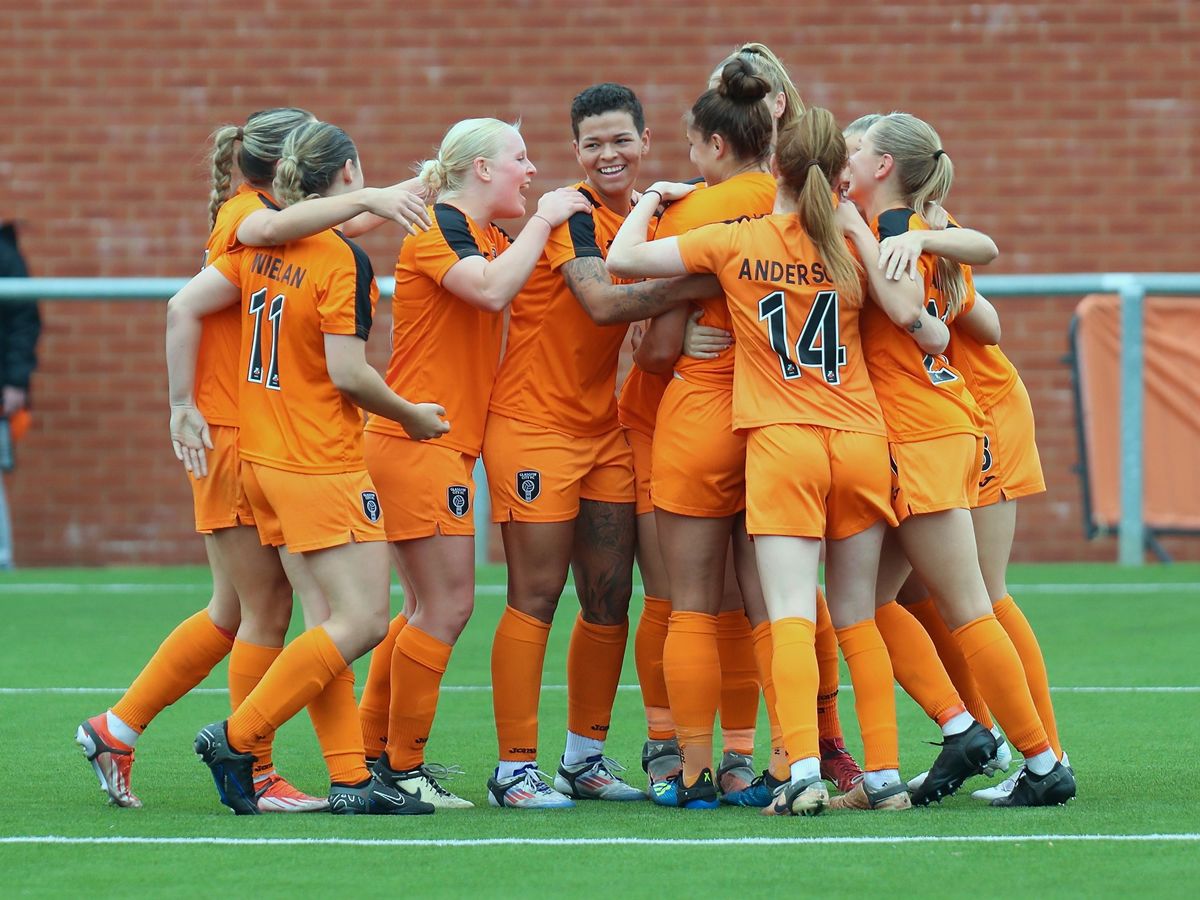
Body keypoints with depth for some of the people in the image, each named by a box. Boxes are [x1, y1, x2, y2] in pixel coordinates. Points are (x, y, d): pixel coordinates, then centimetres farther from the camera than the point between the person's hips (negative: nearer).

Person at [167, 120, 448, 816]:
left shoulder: (259, 244, 6)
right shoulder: (343, 260, -15)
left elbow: (183, 309, 6)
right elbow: (347, 373, -18)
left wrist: (184, 407, 13)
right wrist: (411, 415, -1)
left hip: (264, 458, 9)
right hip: (324, 466, -9)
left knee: (333, 619, 9)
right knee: (363, 620, -6)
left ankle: (351, 778, 4)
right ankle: (235, 740, -7)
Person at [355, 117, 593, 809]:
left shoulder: (491, 238, 18)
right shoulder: (437, 228, -12)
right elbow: (492, 289, -27)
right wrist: (543, 220, -16)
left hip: (449, 446, 10)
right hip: (419, 440, -10)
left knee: (431, 607, 13)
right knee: (449, 604, -8)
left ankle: (372, 753, 18)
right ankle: (401, 769, -3)